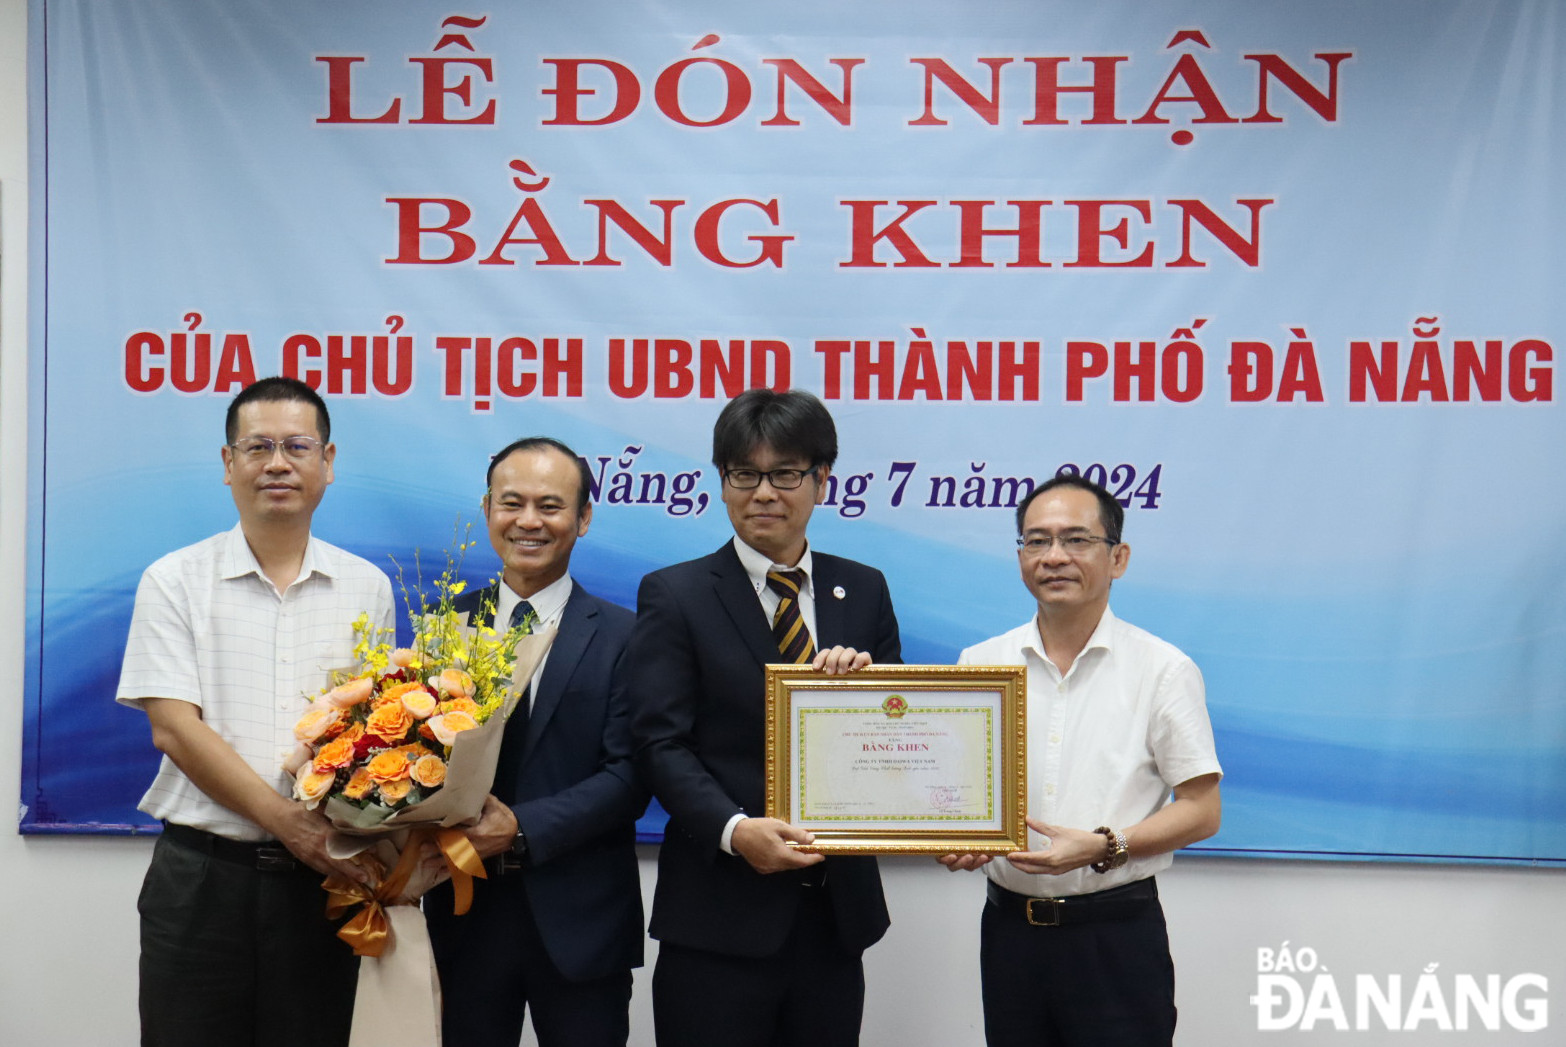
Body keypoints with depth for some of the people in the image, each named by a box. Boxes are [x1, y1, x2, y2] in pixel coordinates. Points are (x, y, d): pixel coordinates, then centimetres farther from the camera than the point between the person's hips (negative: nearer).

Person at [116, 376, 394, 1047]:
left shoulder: (366, 588, 8)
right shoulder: (175, 582, 1)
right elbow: (172, 727, -8)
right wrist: (284, 819, -17)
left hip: (322, 878, 2)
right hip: (201, 878, -1)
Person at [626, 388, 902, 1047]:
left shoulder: (864, 591, 9)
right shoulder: (674, 595, -1)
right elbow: (661, 742, -8)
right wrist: (735, 830, -23)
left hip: (836, 909, 4)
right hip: (718, 917, -3)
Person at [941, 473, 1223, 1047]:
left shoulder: (1164, 670, -2)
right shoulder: (979, 664, 8)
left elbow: (1201, 810, -4)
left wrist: (1103, 847, -17)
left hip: (1117, 933, -3)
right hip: (1009, 929, 3)